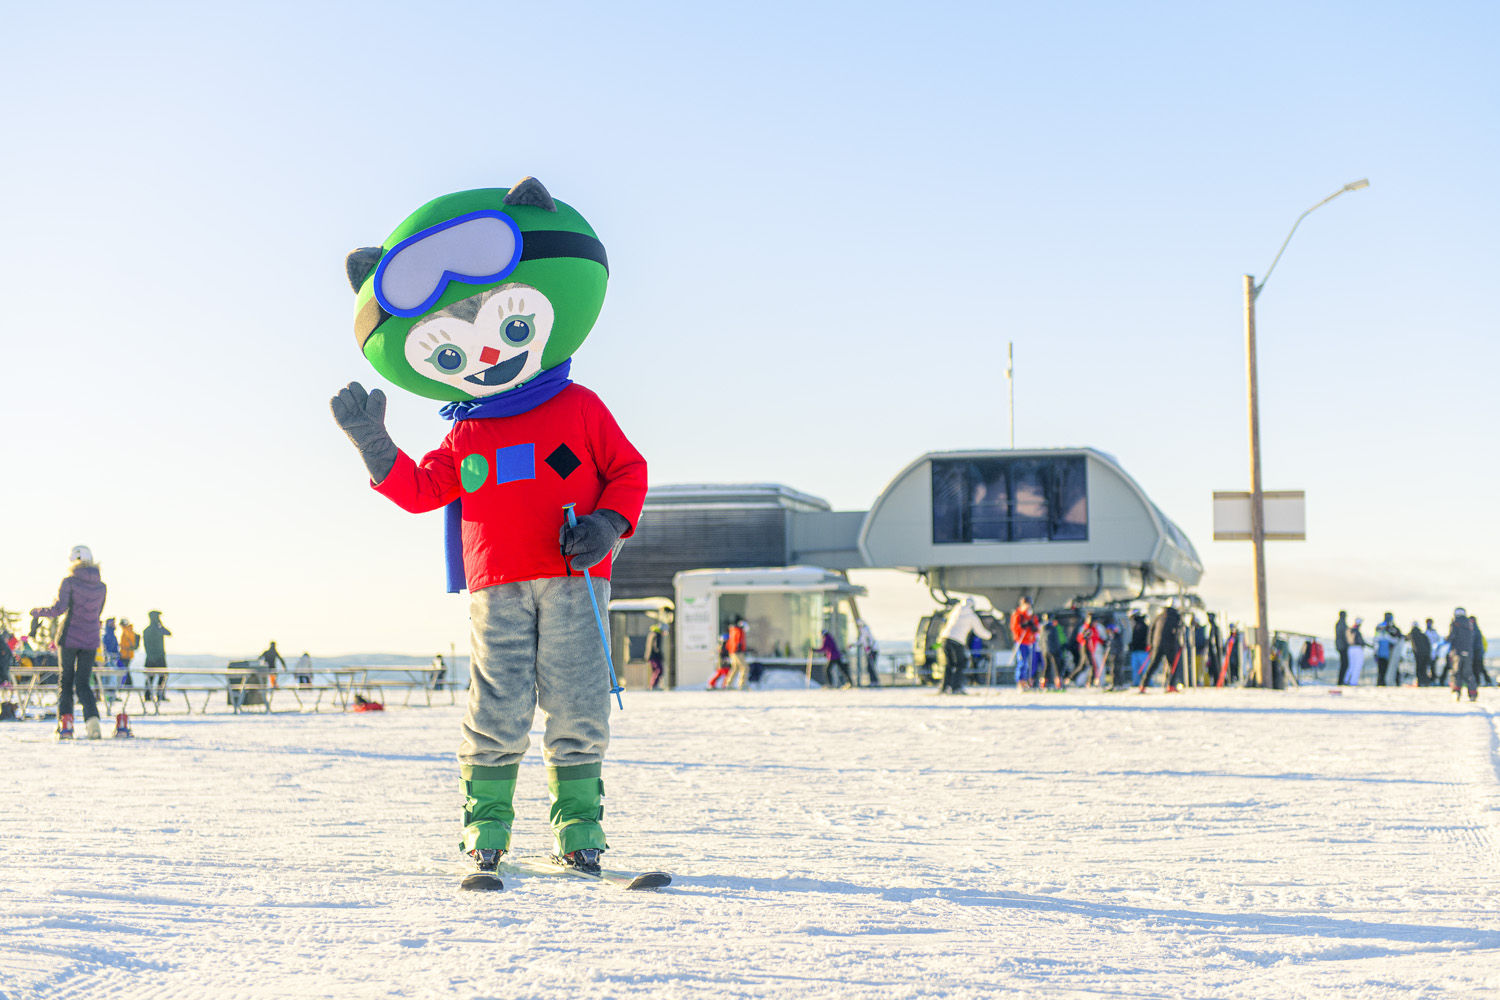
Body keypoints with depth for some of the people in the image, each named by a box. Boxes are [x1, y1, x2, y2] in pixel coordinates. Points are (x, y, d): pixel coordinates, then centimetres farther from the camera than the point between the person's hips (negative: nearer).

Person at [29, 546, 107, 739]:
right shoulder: (101, 586, 7)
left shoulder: (69, 582, -7)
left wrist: (38, 612, 4)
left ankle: (65, 725, -1)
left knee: (65, 681, 10)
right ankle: (92, 719, -15)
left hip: (70, 637, -3)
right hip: (91, 640, 3)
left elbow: (59, 609, -15)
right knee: (83, 684, 8)